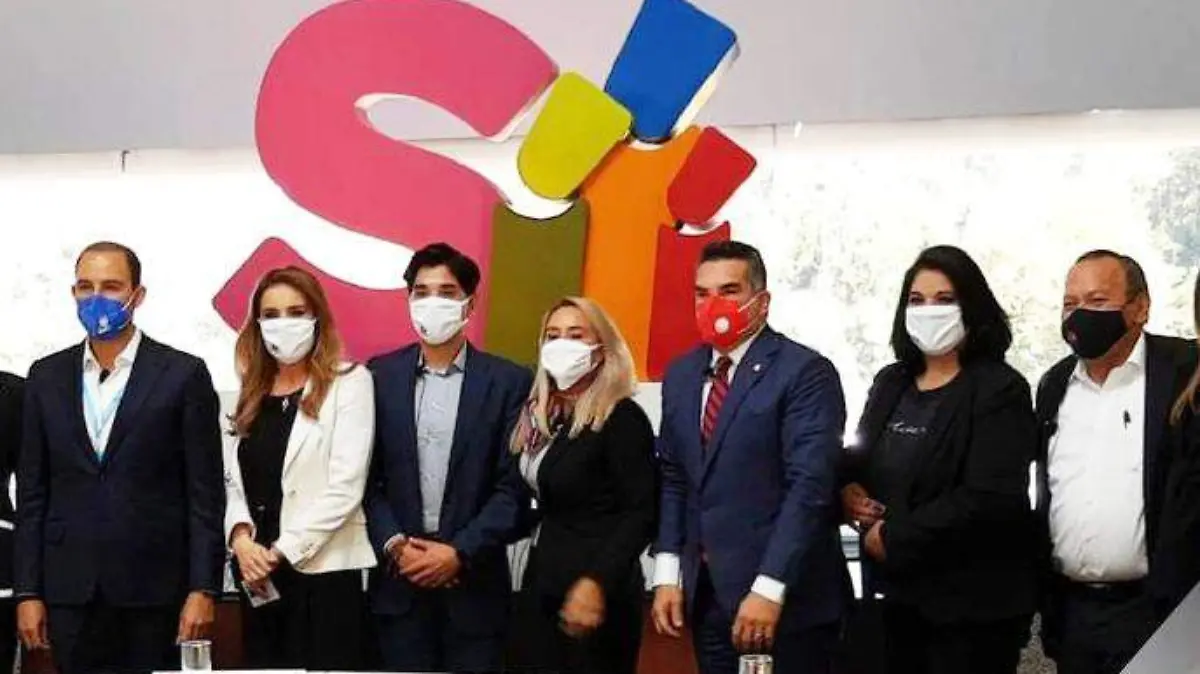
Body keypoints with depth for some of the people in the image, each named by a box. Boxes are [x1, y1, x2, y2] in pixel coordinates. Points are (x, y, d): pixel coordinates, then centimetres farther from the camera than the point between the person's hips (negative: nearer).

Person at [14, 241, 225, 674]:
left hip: (154, 589, -3)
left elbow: (205, 492, -2)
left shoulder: (183, 375, -1)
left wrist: (203, 590, -8)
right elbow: (32, 492, 9)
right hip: (71, 589, 3)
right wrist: (28, 592, 4)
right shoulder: (47, 377, 9)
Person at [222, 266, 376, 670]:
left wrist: (281, 551, -12)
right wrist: (241, 538, -8)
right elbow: (233, 481, 11)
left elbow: (345, 486, -11)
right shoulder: (251, 392, 16)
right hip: (257, 575, 5)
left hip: (324, 571, -5)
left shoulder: (348, 382, -2)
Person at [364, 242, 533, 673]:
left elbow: (514, 487, -5)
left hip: (475, 581, -1)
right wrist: (395, 546, -10)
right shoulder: (380, 376, 5)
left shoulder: (508, 381, -1)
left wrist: (460, 553, -13)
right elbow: (366, 478, 3)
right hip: (399, 578, 1)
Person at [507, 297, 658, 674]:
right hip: (542, 583, 7)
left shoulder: (622, 419, -11)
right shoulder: (540, 416, 10)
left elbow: (641, 514, -16)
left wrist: (596, 583, -25)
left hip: (595, 592, -7)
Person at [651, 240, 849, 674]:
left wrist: (768, 589, -22)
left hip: (785, 600, -6)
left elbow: (810, 486, -17)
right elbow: (673, 479, 13)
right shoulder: (681, 375, 11)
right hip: (707, 597, 6)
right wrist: (667, 574, 3)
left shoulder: (805, 372, -10)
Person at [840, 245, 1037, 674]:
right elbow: (860, 459, 19)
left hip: (970, 602, -6)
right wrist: (848, 490, -6)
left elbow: (989, 498, -19)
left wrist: (895, 539, -16)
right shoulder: (890, 382, 11)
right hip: (898, 594, 6)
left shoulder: (999, 390, -10)